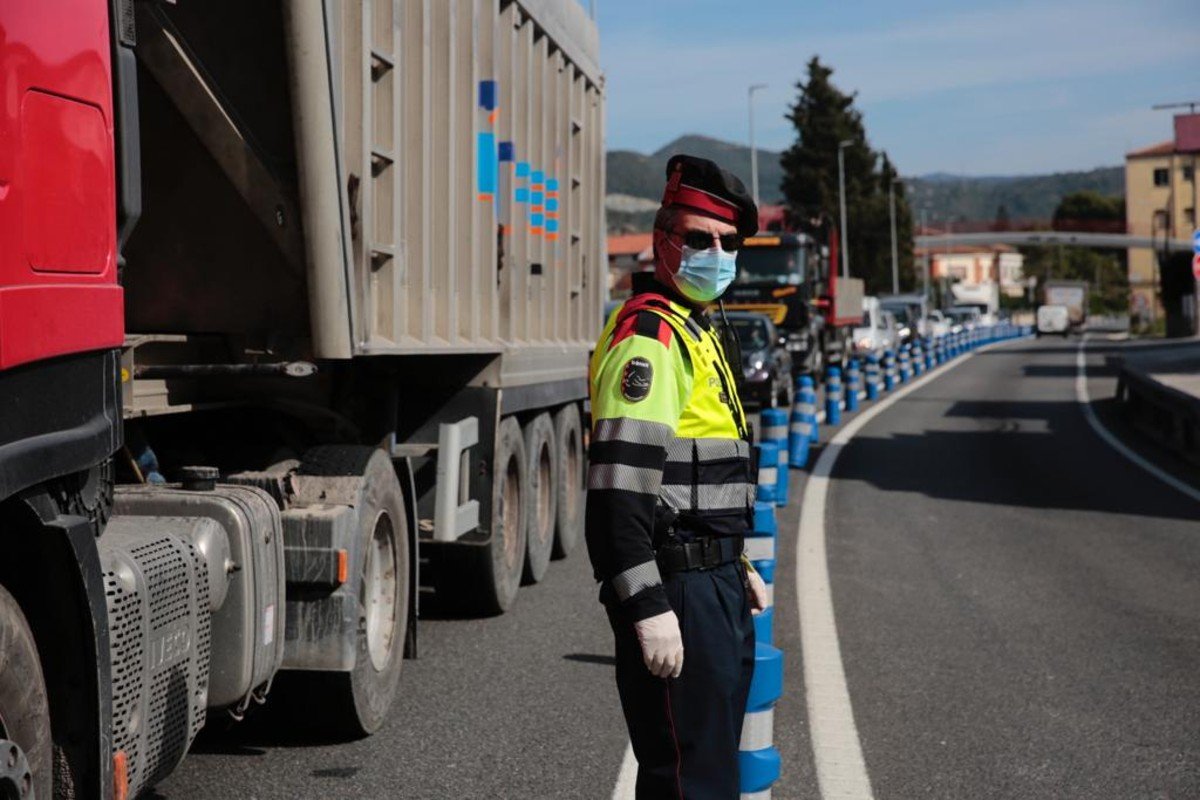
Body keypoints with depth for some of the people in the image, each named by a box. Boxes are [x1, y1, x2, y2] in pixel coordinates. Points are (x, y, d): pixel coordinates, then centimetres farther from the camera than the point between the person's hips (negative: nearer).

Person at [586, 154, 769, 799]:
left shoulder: (697, 329, 17)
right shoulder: (648, 334, -16)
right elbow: (620, 485, -24)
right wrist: (649, 609, -27)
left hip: (713, 582, 10)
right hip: (676, 588, -10)